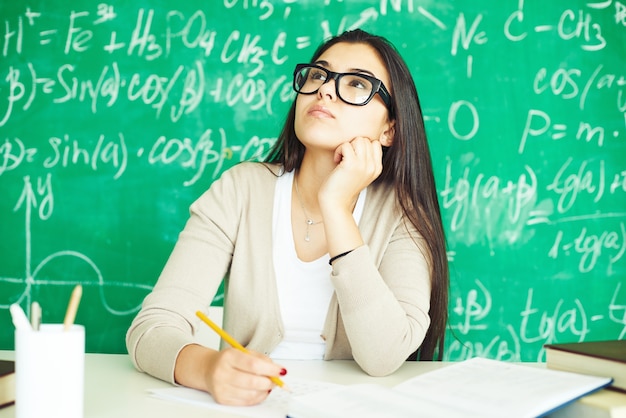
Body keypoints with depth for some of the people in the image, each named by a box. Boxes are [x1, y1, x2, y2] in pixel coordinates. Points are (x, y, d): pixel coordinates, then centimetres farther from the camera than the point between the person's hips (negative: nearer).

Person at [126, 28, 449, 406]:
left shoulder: (400, 212, -7)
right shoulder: (241, 190, -6)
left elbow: (384, 358, -19)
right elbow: (152, 328, -13)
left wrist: (336, 208, -22)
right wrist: (208, 368, -34)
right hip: (244, 403, 2)